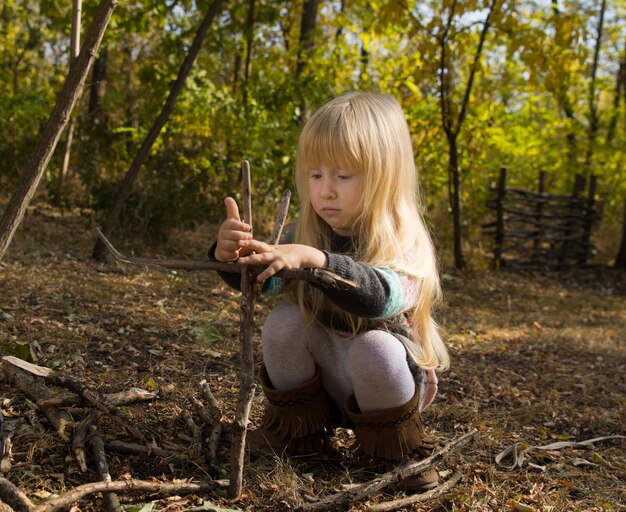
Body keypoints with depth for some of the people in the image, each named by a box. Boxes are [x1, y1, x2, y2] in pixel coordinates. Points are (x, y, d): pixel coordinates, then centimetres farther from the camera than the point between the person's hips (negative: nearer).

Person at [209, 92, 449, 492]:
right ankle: (299, 430, 1)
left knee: (374, 349, -34)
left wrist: (314, 260, -58)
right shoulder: (306, 234, -8)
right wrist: (231, 254, -40)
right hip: (324, 379, 4)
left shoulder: (402, 243, -22)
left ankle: (395, 450, -7)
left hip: (387, 378, -4)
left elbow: (384, 297, -44)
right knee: (283, 321, -20)